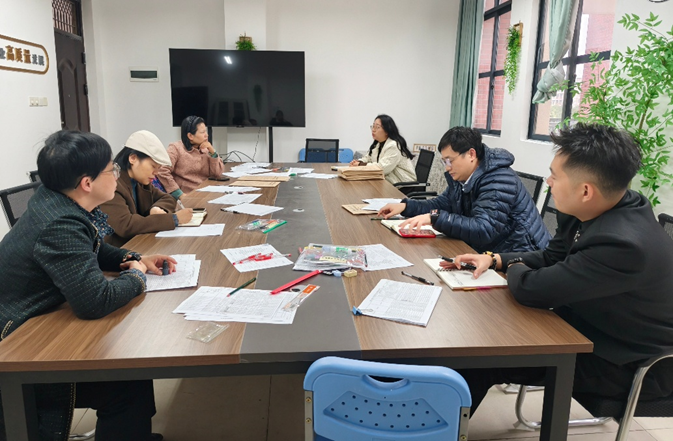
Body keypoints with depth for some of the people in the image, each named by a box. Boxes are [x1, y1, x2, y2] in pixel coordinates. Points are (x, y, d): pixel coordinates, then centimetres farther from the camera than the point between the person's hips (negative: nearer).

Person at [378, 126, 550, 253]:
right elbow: (442, 204, 15)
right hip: (490, 252, 8)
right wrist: (405, 206, 0)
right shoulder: (461, 177, 3)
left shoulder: (498, 182, -24)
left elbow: (483, 230, -34)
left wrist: (434, 219, -36)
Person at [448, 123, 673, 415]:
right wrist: (494, 260, -5)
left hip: (628, 363, -8)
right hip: (593, 326, 8)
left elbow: (531, 289, -31)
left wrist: (515, 268, -8)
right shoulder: (596, 211, -8)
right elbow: (551, 258, 8)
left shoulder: (623, 243, -37)